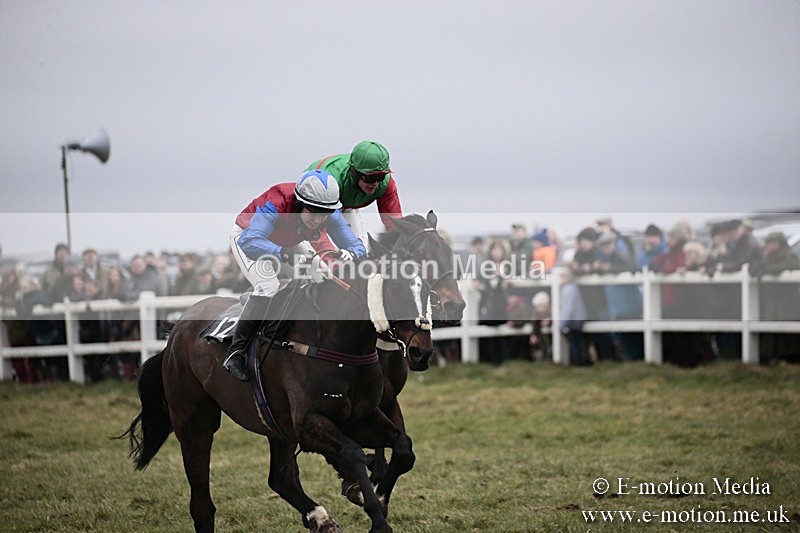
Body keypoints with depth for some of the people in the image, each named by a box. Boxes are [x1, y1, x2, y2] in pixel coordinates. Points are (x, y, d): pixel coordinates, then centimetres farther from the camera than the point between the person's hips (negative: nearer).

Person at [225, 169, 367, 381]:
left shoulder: (331, 215, -27)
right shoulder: (277, 203, -43)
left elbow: (358, 247, -23)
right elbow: (249, 242, -55)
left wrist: (350, 253, -49)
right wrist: (284, 254, -70)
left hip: (286, 245, 6)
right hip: (246, 235, -6)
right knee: (268, 287, -28)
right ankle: (235, 353, -22)